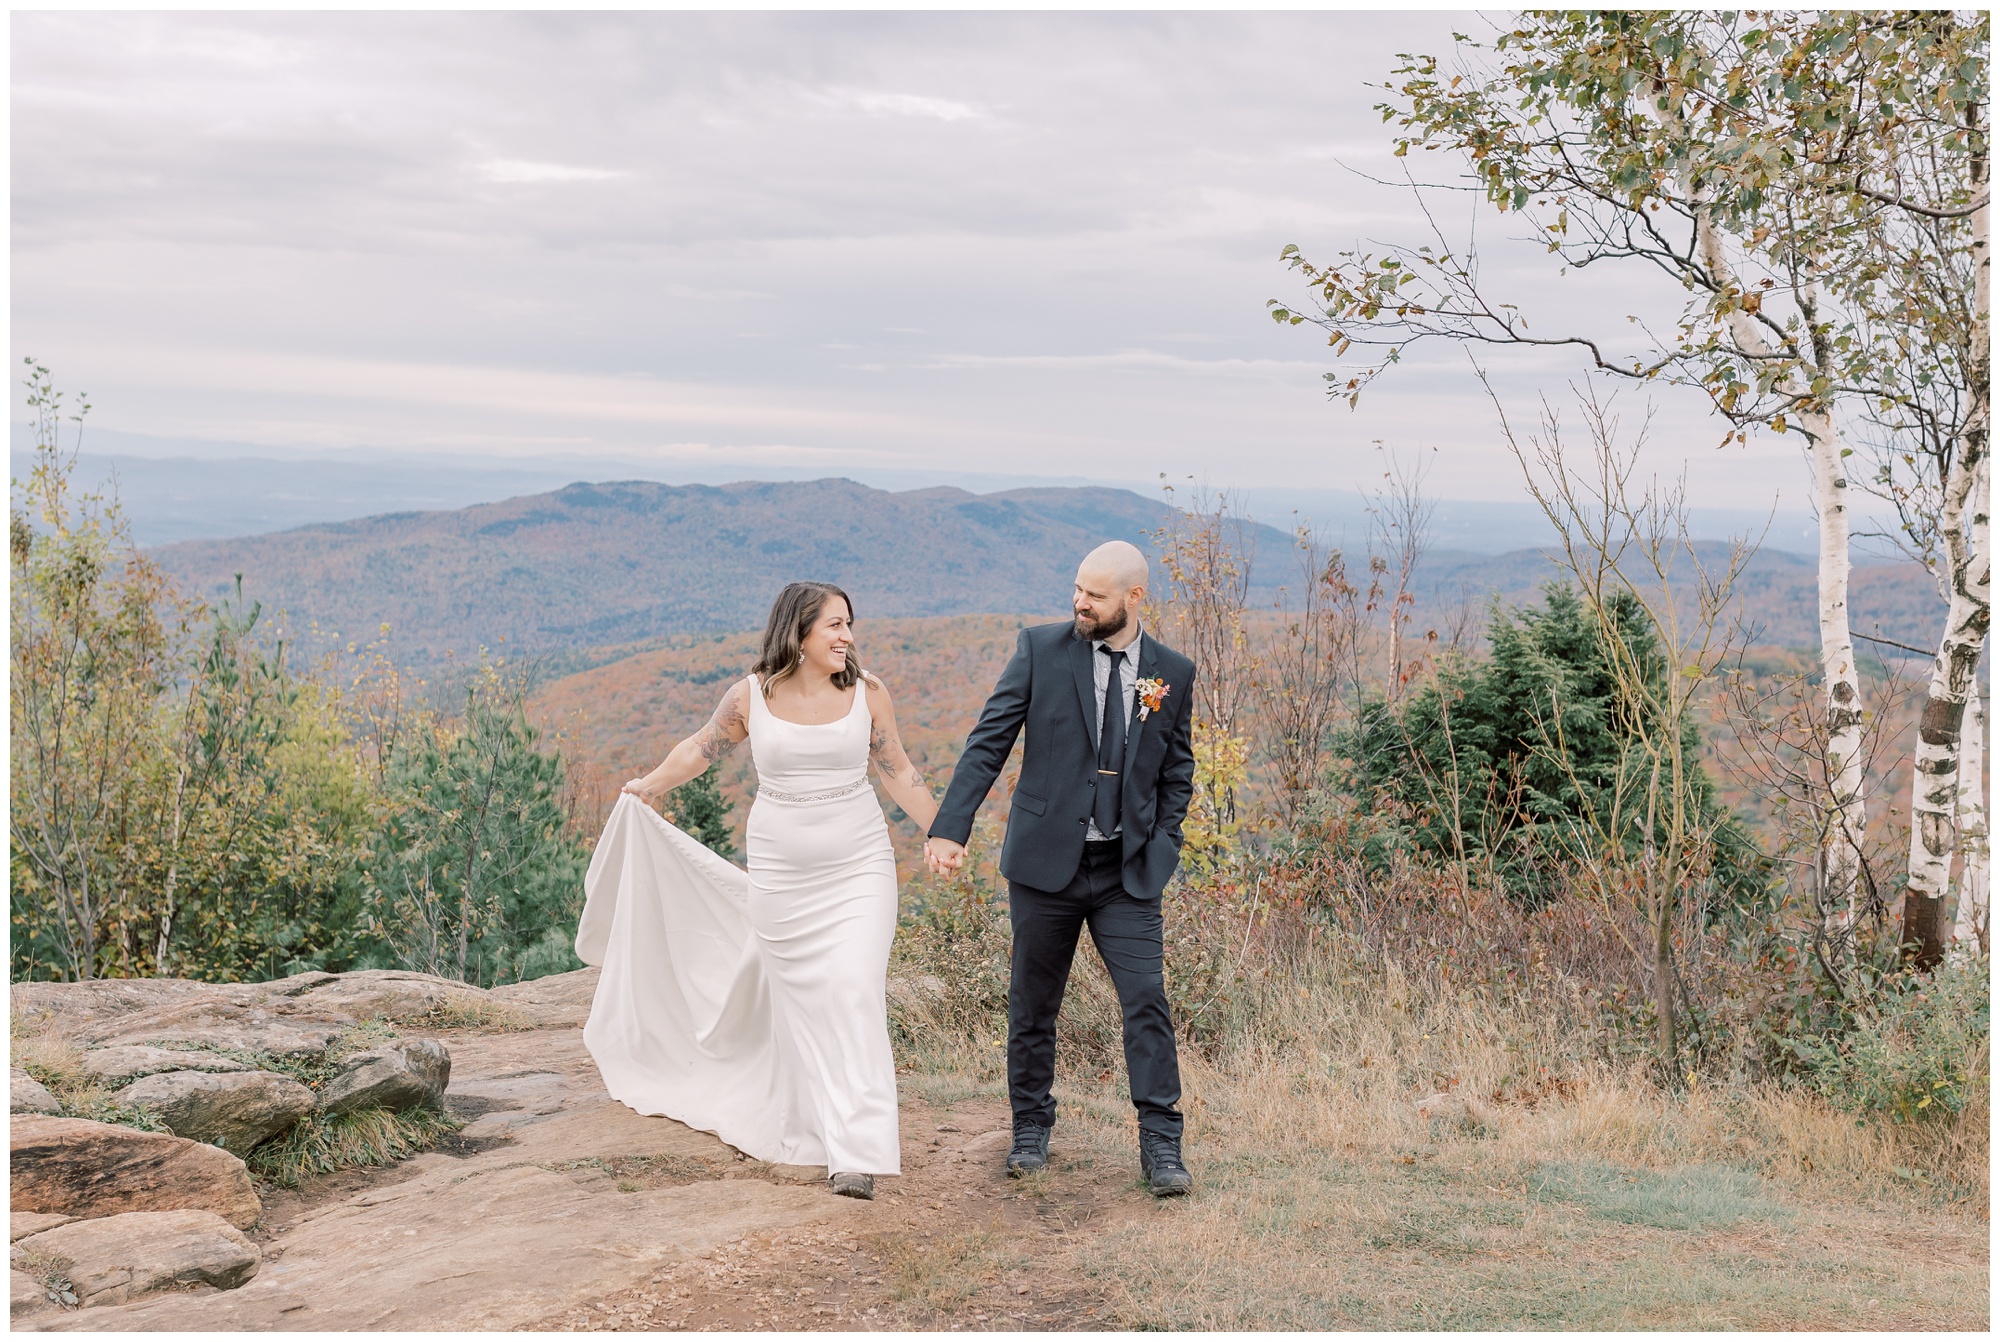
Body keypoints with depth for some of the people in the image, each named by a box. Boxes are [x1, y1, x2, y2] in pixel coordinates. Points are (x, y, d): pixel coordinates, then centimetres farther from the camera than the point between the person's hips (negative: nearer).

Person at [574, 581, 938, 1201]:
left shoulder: (868, 694, -2)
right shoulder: (752, 695, -2)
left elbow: (899, 772, 8)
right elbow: (702, 746, 16)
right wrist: (649, 787, 29)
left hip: (858, 869, -1)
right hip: (781, 875, 1)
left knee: (854, 997, -11)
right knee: (799, 999, 8)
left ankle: (859, 1154, -12)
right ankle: (823, 1127, 23)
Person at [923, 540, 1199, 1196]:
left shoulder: (1172, 672, 4)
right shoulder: (1041, 649, -2)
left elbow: (1177, 771, 13)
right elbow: (989, 742, -6)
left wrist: (1162, 848, 3)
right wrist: (950, 826, -15)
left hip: (1129, 872, 1)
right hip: (1045, 861, 0)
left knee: (1148, 1000, -7)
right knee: (1033, 1004, 10)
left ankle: (1161, 1148, 1)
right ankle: (1031, 1132, 27)